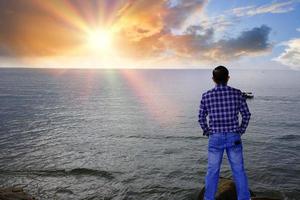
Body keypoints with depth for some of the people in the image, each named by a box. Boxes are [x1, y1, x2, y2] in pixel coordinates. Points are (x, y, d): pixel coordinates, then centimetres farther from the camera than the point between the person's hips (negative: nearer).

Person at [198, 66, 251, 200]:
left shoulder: (206, 96, -7)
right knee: (239, 170, 12)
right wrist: (241, 131, 13)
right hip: (234, 138, 0)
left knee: (212, 171, 12)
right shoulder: (237, 93, -6)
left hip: (215, 139, 0)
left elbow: (201, 118, 1)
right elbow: (246, 115, 1)